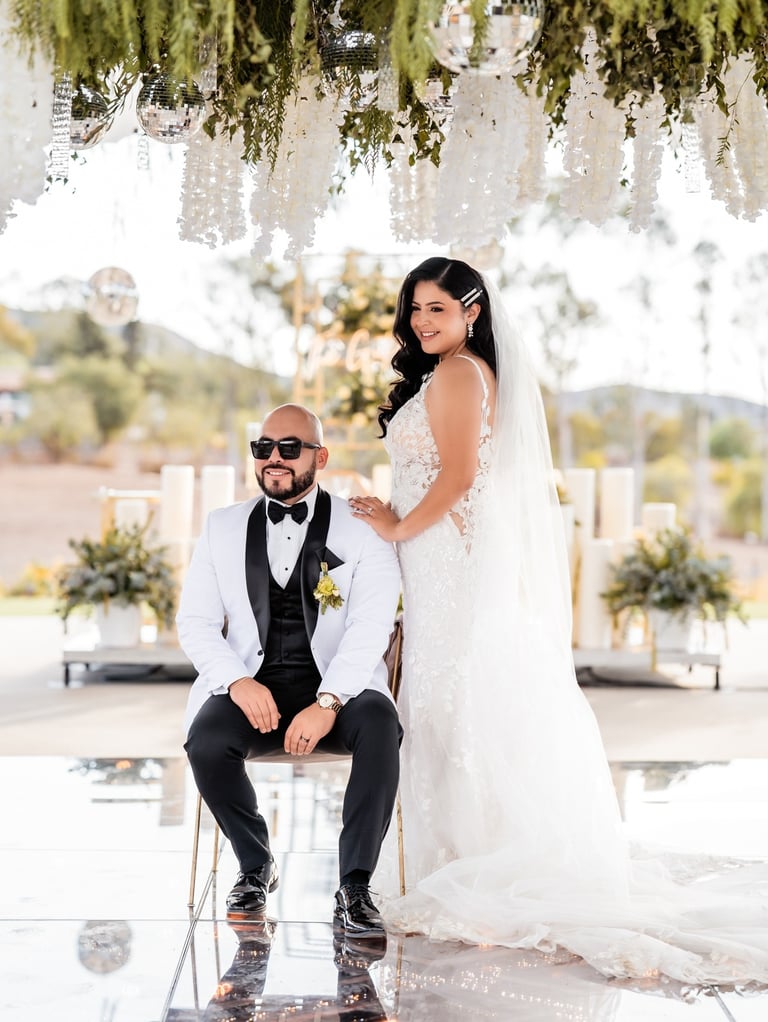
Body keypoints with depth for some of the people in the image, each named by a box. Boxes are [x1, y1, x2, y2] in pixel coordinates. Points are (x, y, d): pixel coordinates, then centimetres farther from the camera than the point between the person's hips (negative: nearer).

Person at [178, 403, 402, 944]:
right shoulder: (223, 526, 12)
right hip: (251, 688, 2)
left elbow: (371, 627, -9)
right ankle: (257, 867, -1)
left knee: (381, 725, -34)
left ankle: (354, 888, -22)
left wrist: (328, 702, -24)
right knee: (206, 741, -29)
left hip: (340, 687, -2)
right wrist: (238, 681, -13)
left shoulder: (363, 529, 2)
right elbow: (196, 622, 7)